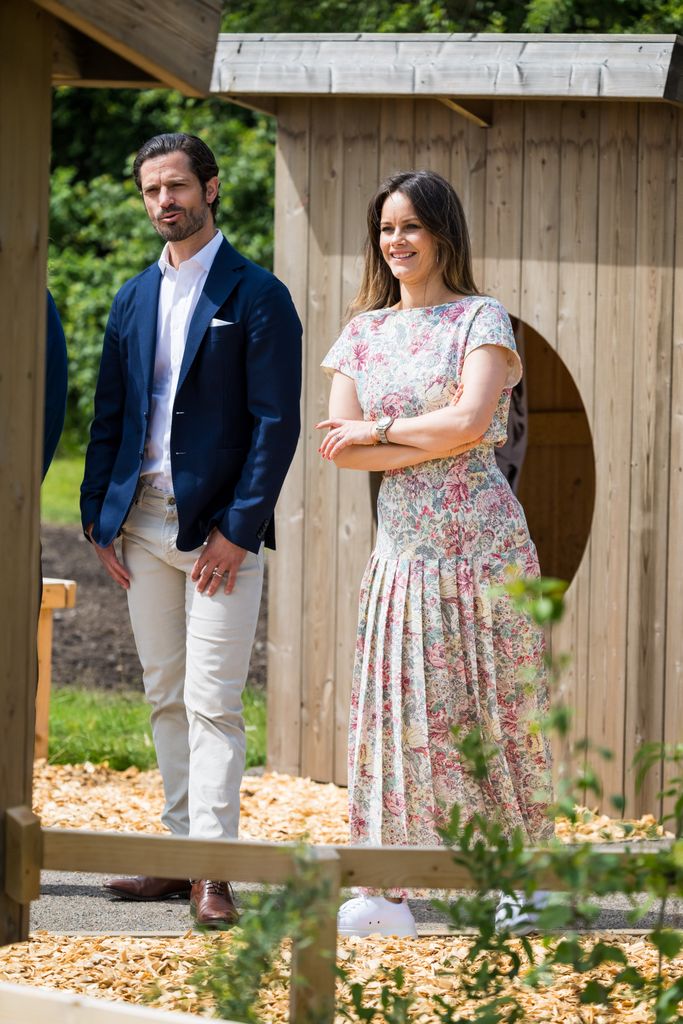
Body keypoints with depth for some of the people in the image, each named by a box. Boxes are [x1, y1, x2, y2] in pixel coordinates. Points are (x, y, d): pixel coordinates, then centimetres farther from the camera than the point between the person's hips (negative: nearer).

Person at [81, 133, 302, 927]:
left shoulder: (256, 296, -5)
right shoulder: (134, 298, 13)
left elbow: (276, 421, -9)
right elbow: (109, 414, 16)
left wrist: (238, 528, -14)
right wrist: (99, 517, 6)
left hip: (219, 530, -6)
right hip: (143, 524, 6)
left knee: (212, 703, -10)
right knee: (164, 698, 9)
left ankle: (214, 868, -13)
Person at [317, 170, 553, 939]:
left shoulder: (481, 320, 1)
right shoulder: (362, 333, 13)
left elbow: (469, 422, -14)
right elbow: (338, 446, 2)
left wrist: (379, 428, -5)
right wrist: (428, 439, -8)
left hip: (482, 543, -3)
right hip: (403, 549, 3)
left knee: (496, 705, 0)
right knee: (396, 705, -4)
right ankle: (387, 891, -6)